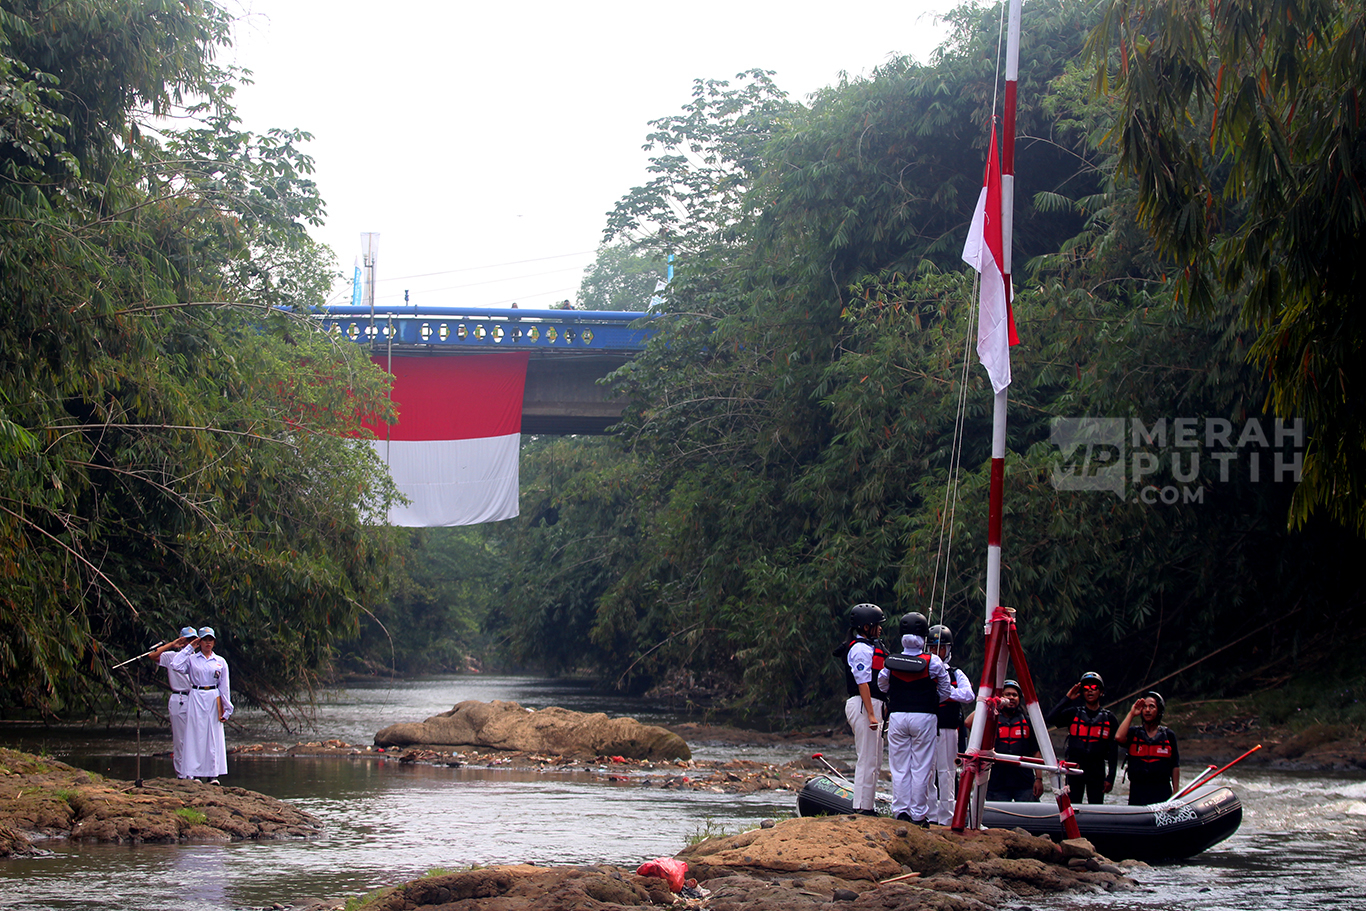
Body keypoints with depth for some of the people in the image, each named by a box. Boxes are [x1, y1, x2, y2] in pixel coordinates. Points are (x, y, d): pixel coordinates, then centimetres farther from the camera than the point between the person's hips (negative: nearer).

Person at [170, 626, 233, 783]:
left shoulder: (220, 662, 11)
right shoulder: (191, 659, 7)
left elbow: (225, 687, 10)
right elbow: (176, 664, -14)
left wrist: (226, 709, 4)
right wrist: (189, 647, -4)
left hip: (214, 699, 1)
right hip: (196, 699, -1)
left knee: (214, 737, -1)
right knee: (195, 736, -4)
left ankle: (213, 774, 2)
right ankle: (193, 773, -1)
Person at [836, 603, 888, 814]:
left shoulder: (869, 647, 20)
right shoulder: (861, 649, -12)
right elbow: (863, 683, -19)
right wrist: (871, 714, -24)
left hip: (872, 706, 11)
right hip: (863, 706, -11)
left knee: (874, 762, 12)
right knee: (867, 760, -11)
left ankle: (867, 806, 15)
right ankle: (862, 807, -11)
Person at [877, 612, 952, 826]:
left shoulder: (890, 662, -3)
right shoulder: (933, 662, -8)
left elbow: (882, 686, 12)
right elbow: (944, 690, 2)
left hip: (897, 717, 2)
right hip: (924, 718, -2)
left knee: (899, 768, 9)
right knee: (921, 768, 3)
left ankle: (901, 812, 8)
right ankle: (918, 815, 4)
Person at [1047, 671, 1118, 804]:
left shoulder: (1109, 718, 7)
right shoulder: (1073, 713, 8)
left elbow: (1113, 751, 5)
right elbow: (1052, 718, -9)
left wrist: (1110, 778, -2)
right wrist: (1067, 699, -7)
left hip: (1097, 772, 0)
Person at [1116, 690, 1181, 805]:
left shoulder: (1168, 735, 7)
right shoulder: (1133, 733, 8)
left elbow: (1175, 766, 7)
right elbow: (1119, 737, -14)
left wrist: (1176, 793, 2)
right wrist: (1131, 714, -7)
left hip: (1162, 791, -1)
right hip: (1137, 791, 1)